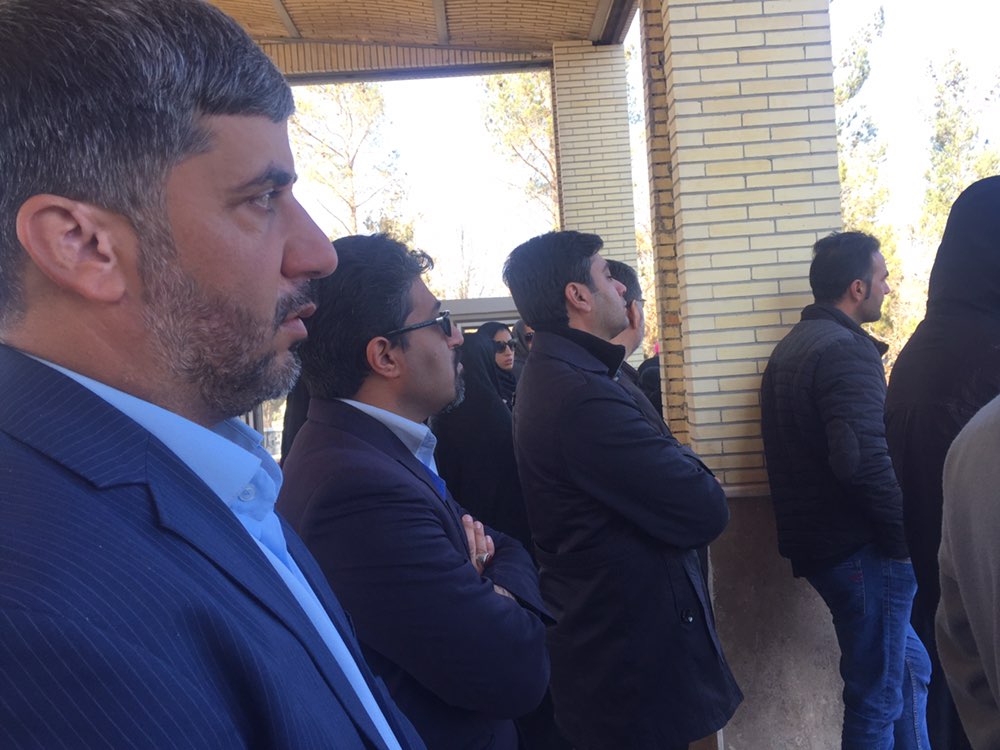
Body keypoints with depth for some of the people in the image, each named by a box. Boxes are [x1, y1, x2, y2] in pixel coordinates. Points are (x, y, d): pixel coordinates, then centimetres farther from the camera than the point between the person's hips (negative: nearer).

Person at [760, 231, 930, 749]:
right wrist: (904, 532, -16)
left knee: (909, 666, 24)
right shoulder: (847, 350, -18)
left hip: (816, 541, 9)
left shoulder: (790, 347, 13)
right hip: (862, 549, -9)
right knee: (878, 697, 7)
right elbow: (862, 459, -30)